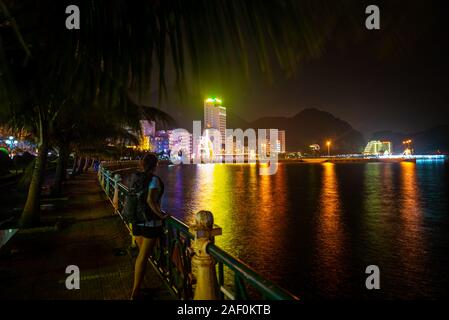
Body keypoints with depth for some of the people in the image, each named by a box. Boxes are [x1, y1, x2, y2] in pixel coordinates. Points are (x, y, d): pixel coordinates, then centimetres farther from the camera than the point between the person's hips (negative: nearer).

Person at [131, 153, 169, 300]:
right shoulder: (154, 180, -17)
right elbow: (150, 200, -28)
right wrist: (161, 214, -15)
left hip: (137, 221, 7)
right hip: (150, 223, -7)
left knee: (142, 254, 21)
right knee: (143, 257, 2)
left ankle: (138, 287, 30)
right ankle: (135, 294, 11)